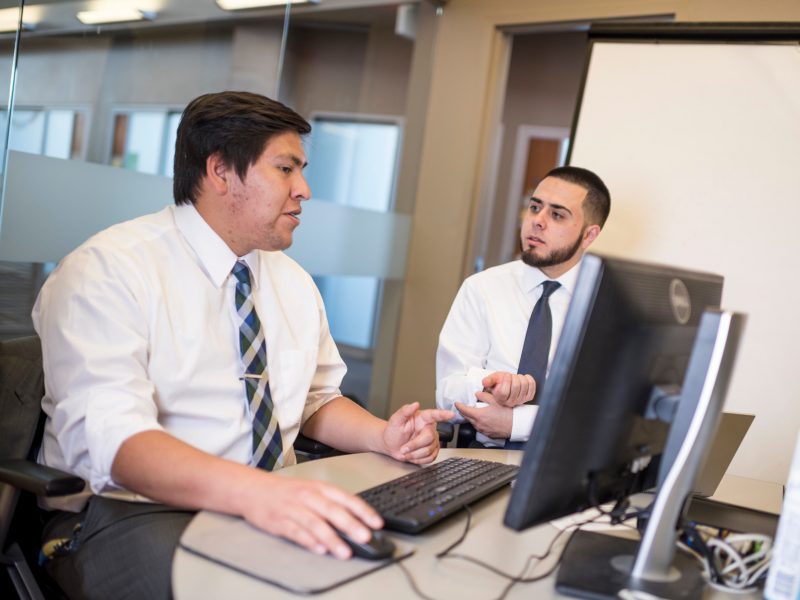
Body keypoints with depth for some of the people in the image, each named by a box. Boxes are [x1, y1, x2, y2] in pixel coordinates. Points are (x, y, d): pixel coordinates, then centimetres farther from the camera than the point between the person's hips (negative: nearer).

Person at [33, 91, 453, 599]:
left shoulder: (294, 281, 11)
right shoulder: (107, 271, -12)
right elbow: (109, 437, -25)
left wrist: (385, 437, -2)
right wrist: (254, 492, -41)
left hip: (276, 509, 7)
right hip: (127, 512, -7)